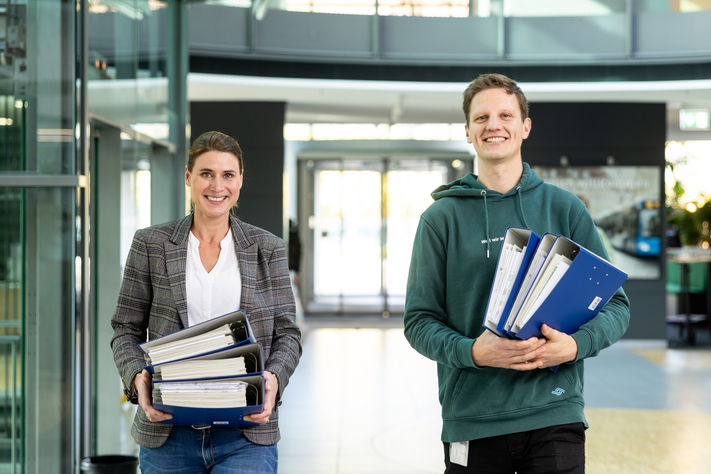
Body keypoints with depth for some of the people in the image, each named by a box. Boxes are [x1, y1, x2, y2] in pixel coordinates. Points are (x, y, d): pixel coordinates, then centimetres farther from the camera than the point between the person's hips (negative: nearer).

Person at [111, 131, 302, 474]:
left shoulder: (267, 249, 8)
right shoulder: (151, 245, 7)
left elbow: (287, 332, 8)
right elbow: (126, 329, 8)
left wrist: (274, 377, -12)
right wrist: (137, 376, -12)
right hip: (168, 432, 1)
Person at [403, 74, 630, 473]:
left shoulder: (565, 209, 6)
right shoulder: (442, 218, 5)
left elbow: (616, 305, 6)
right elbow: (420, 321, 2)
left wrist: (575, 344, -13)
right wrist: (472, 351, -17)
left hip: (554, 414, 0)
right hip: (471, 420, 0)